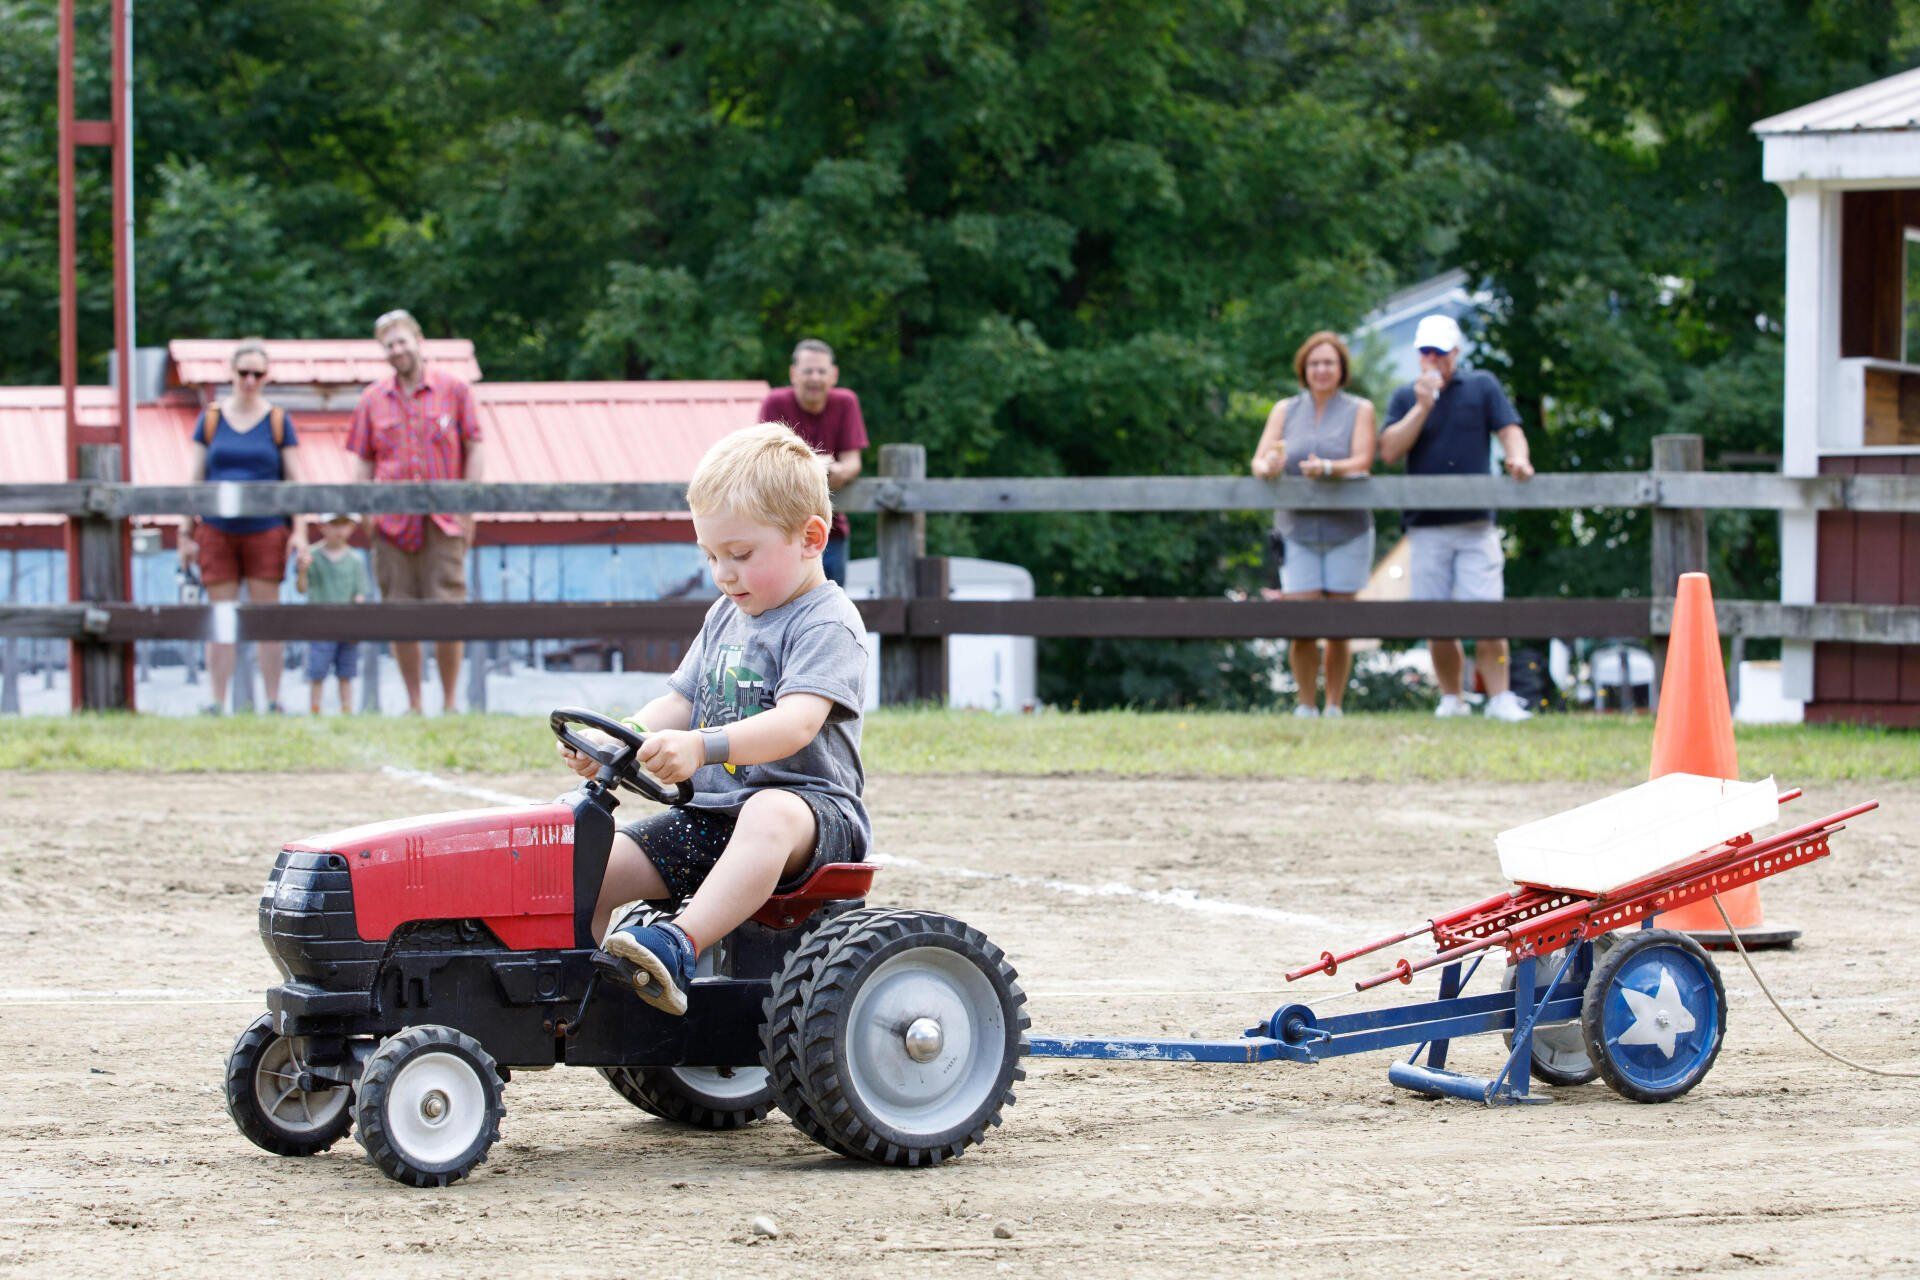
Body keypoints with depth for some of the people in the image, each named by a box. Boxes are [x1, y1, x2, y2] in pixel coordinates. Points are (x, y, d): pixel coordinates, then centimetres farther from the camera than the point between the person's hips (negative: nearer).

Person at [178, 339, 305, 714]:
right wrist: (186, 534, 5)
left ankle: (273, 701, 5)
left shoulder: (278, 422, 4)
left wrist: (299, 532, -5)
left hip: (265, 531, -1)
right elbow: (195, 478, 8)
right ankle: (217, 704, 2)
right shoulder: (211, 418, 6)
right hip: (217, 531, 1)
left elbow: (295, 481, 5)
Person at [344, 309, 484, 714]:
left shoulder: (453, 390, 5)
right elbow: (363, 464, 13)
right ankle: (413, 703, 9)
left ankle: (450, 702, 2)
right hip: (392, 524, 2)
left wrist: (468, 510, -1)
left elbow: (474, 451, 6)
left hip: (443, 523, -2)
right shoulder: (372, 400, 10)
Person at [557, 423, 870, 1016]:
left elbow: (796, 723, -25)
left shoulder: (827, 624, -10)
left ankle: (678, 946, -56)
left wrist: (703, 747, -40)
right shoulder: (725, 619, 18)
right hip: (708, 812, 9)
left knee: (769, 815, -43)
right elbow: (679, 703, 18)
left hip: (812, 807, -8)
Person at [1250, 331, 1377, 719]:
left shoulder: (1359, 410, 5)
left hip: (1346, 531, -1)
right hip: (1297, 530, 1)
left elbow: (1362, 461, -9)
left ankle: (1334, 705, 10)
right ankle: (1305, 705, 4)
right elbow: (1259, 460, 2)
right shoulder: (1285, 411, 10)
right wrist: (1268, 467, -22)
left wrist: (1328, 468, -29)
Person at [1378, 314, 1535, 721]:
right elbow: (1389, 451, 0)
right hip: (1427, 527, 2)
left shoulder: (1482, 387, 11)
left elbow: (1509, 428, 1)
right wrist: (1422, 406, -9)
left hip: (1476, 524, -2)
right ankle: (1451, 699, 11)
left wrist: (1517, 459, -21)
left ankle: (1499, 698, -9)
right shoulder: (1405, 397, 13)